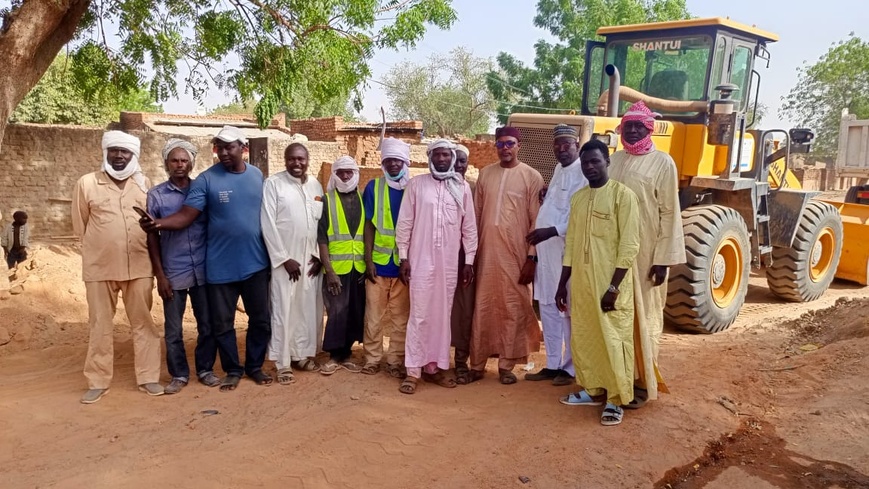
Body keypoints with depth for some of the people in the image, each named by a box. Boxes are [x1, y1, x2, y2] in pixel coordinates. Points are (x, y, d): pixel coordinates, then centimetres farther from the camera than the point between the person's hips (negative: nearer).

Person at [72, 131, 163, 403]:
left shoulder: (144, 184, 5)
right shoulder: (87, 184, 0)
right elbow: (80, 226, 8)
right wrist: (102, 246, 11)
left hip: (139, 267, 1)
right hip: (100, 268, -1)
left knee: (143, 323, 7)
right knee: (100, 326, 7)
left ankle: (148, 377, 15)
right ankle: (98, 382, 18)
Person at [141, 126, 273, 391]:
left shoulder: (258, 176, 3)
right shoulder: (206, 179, -7)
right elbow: (186, 216, -14)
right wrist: (158, 223, -33)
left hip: (256, 263, 2)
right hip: (221, 267, -2)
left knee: (261, 319, 11)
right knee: (222, 323, 8)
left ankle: (255, 366, 29)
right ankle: (233, 370, 27)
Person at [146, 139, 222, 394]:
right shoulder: (156, 195, 1)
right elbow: (152, 237, 1)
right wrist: (159, 274, -3)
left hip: (204, 270, 1)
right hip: (173, 274, -1)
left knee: (208, 325, 9)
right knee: (173, 330, 7)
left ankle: (205, 369, 25)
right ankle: (179, 374, 22)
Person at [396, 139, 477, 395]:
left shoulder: (462, 187, 5)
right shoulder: (417, 184, 0)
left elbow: (469, 226, 7)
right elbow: (405, 223, 1)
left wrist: (469, 260, 5)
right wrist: (403, 257, -3)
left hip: (449, 262, 2)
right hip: (421, 260, -2)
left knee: (442, 314, 8)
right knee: (419, 315, -1)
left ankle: (435, 366, 18)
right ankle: (413, 370, 5)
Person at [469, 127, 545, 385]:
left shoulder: (531, 176, -2)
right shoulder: (485, 174, 9)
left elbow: (536, 221, -4)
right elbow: (476, 214, 11)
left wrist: (532, 257, -8)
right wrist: (471, 251, 7)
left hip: (515, 254, -3)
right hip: (486, 252, 3)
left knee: (512, 310, 4)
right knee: (482, 309, 6)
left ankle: (506, 365, 16)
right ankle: (477, 364, 16)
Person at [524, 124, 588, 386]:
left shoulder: (583, 173, -12)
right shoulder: (559, 170, 16)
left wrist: (551, 231, -24)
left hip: (568, 251, -9)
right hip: (547, 251, 9)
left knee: (569, 311, 2)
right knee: (548, 309, 14)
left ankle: (571, 367, 14)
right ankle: (553, 364, 25)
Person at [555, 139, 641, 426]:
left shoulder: (623, 195, -9)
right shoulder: (578, 198, 10)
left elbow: (629, 245, -13)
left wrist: (613, 287, -17)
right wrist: (562, 284, 13)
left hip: (611, 284, -6)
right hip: (580, 282, 7)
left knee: (613, 341, 1)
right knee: (582, 338, 13)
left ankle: (616, 400, 13)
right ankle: (593, 390, 30)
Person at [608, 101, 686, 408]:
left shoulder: (662, 163, -5)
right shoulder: (616, 159, 10)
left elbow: (669, 214, -8)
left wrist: (664, 258, -13)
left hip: (646, 253, -5)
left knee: (644, 317, 3)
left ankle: (643, 383, 13)